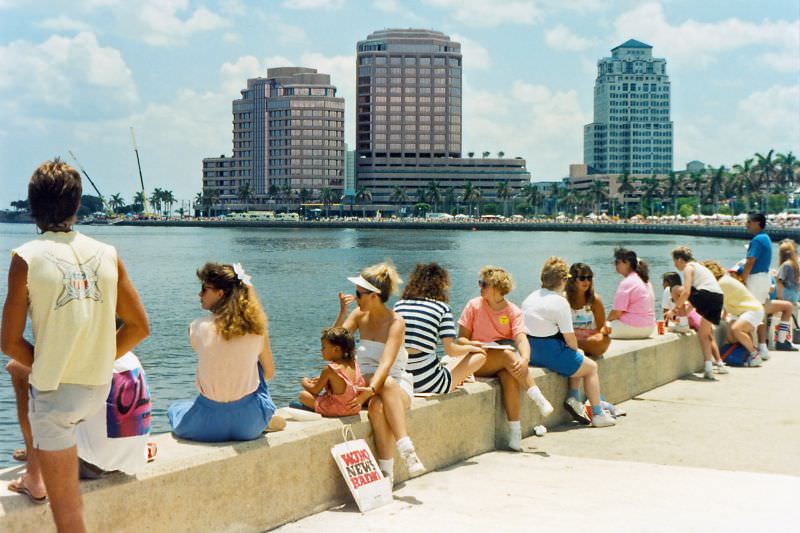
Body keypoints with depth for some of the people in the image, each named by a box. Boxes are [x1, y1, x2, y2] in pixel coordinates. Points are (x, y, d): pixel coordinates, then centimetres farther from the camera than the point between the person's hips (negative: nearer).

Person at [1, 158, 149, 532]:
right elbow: (138, 327, 3)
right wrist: (99, 362, 13)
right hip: (99, 391, 6)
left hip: (55, 394, -6)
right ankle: (34, 479, 40)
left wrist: (40, 366, 8)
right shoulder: (108, 255, -1)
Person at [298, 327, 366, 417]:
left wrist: (305, 383, 18)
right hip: (355, 408, 7)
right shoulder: (354, 364, -1)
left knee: (303, 395, 2)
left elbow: (315, 390, -8)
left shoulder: (330, 369, -18)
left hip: (336, 410, -7)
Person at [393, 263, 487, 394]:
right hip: (428, 384, -6)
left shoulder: (399, 305, 7)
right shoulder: (442, 308, -5)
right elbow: (451, 349, -10)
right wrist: (471, 347, 11)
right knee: (479, 355, 12)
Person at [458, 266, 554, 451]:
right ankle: (539, 399, -33)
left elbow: (521, 339, -12)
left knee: (510, 377, -34)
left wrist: (525, 359, -33)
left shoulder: (513, 311, 2)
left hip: (504, 360, 1)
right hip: (479, 361, -1)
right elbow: (461, 339, 3)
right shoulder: (474, 306, 2)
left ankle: (515, 432, -31)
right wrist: (471, 344, -21)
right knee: (508, 355, -31)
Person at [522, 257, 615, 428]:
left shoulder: (531, 297, 10)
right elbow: (569, 337, -15)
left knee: (579, 362, 29)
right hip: (549, 352, -9)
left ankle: (574, 398, 15)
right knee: (591, 367, 11)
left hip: (530, 351, 9)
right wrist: (575, 350, 8)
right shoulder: (560, 302, -15)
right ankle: (597, 414, 13)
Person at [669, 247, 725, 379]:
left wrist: (674, 310, -2)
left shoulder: (688, 267, 5)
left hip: (706, 296, -8)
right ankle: (708, 369, 6)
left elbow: (686, 292, -9)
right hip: (718, 299, 8)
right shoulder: (698, 266, 31)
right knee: (703, 334, 15)